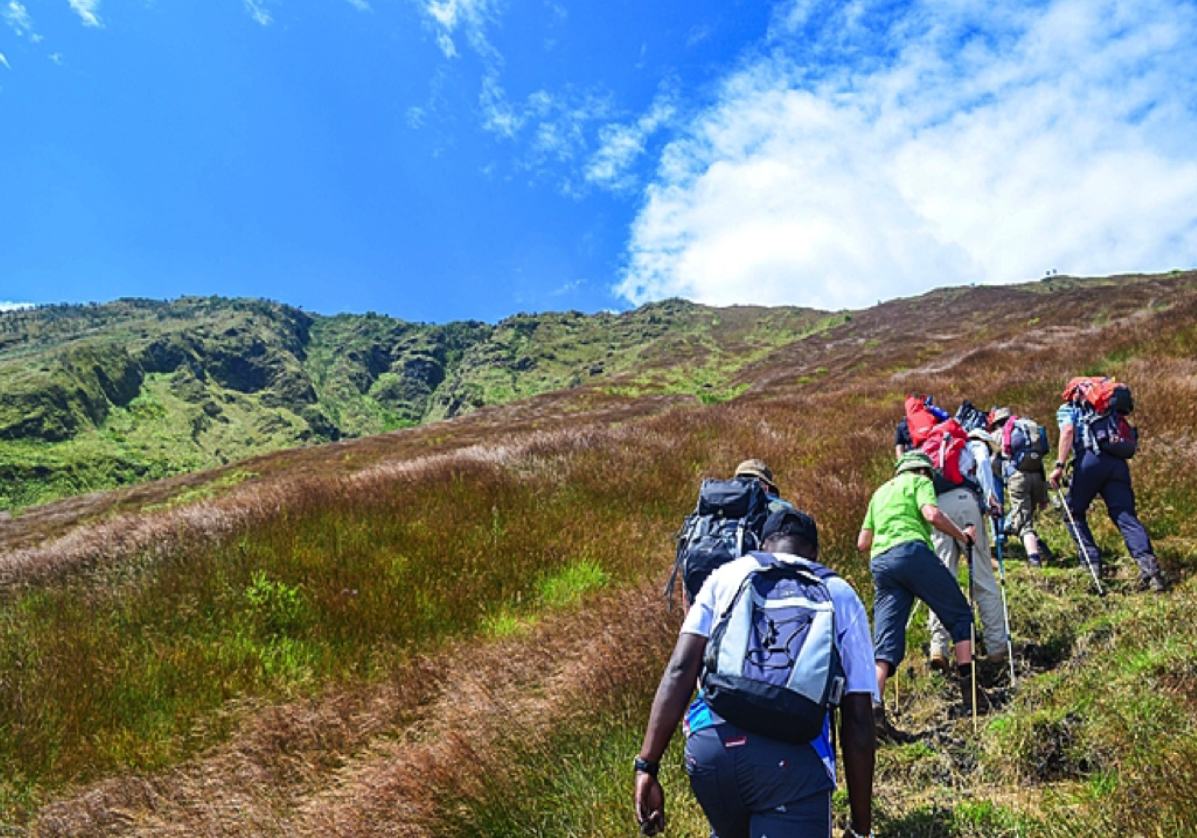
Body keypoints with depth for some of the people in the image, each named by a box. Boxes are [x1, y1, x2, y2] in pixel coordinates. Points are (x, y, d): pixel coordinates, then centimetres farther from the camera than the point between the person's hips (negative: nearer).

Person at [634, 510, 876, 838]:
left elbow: (680, 671, 4)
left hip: (710, 743, 3)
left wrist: (646, 765, 4)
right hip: (793, 754, -3)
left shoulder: (726, 575, 17)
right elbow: (857, 719, 10)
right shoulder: (841, 596, 16)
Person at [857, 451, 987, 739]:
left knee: (885, 645, 0)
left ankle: (873, 710, -16)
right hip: (912, 551, -5)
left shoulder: (880, 492, 32)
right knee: (959, 615, 11)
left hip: (879, 563, 6)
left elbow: (862, 543, 25)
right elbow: (932, 514, -8)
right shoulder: (920, 481, 14)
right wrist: (963, 535, 5)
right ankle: (969, 691, 6)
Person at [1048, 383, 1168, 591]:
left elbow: (1068, 430, -5)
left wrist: (1059, 465, -11)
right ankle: (1149, 565, -23)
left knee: (1074, 511, 13)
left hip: (1092, 458, -5)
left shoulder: (1067, 409, 18)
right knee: (1125, 516, -4)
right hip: (1118, 462, 5)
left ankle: (1091, 562, 4)